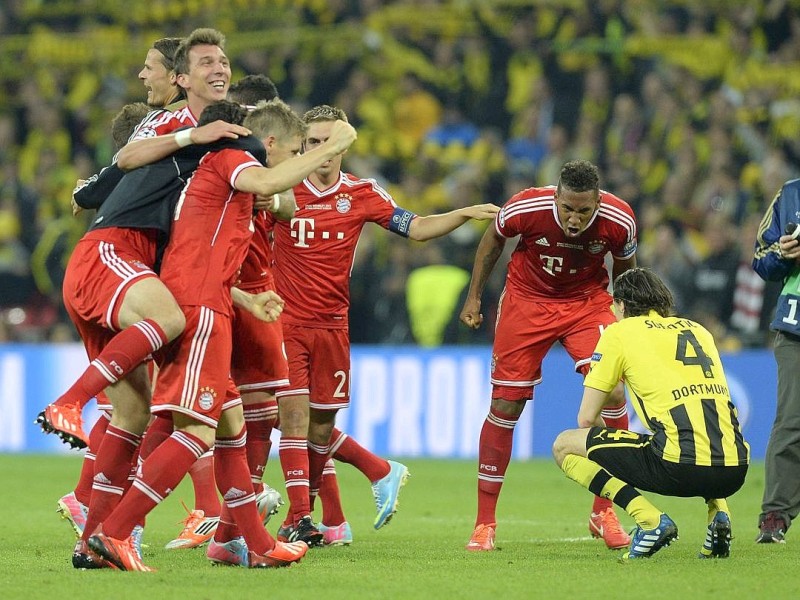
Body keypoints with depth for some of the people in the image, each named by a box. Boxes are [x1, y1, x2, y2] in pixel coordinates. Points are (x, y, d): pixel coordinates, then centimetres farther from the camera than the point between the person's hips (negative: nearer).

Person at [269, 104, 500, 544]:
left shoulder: (361, 194, 4)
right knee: (294, 416, -10)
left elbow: (415, 228, 8)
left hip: (331, 324, 2)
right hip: (286, 322, -2)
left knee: (320, 429, 3)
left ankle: (299, 516, 20)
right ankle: (300, 519, -6)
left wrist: (466, 214, -4)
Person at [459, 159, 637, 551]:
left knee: (612, 393, -17)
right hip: (527, 300, -1)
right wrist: (473, 297, 3)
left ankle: (604, 513, -3)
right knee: (505, 405, -2)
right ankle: (485, 523, 10)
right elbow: (493, 240, -2)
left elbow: (625, 268, 1)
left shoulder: (619, 221, -22)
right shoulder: (526, 207, -26)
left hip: (588, 301, 1)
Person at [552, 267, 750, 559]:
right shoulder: (698, 329, 25)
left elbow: (586, 418, 11)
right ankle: (718, 510, 14)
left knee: (564, 446, 10)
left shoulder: (619, 332, 10)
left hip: (682, 468, -6)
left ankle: (649, 519, -6)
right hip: (734, 470, 6)